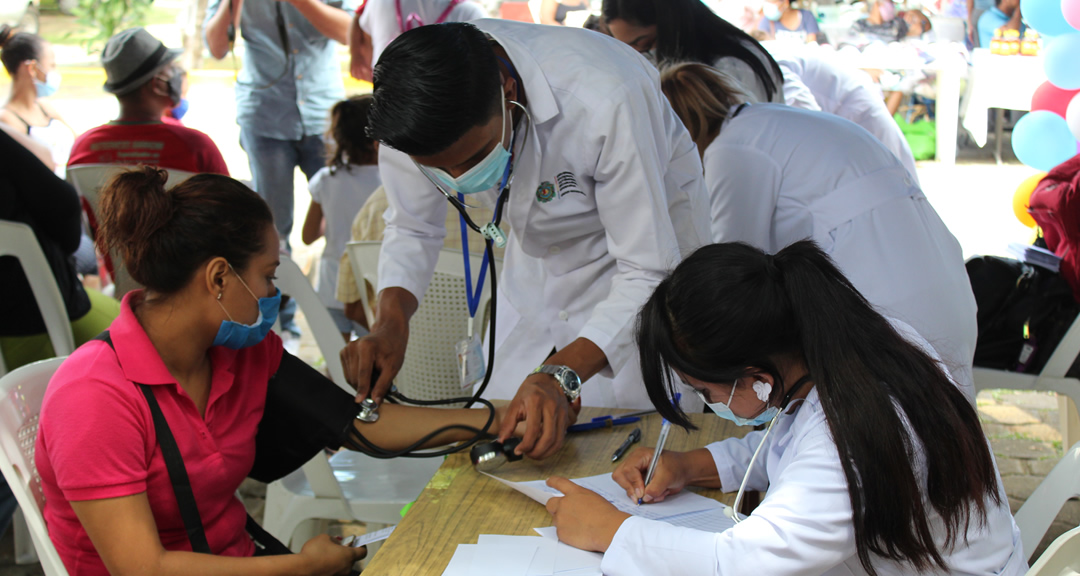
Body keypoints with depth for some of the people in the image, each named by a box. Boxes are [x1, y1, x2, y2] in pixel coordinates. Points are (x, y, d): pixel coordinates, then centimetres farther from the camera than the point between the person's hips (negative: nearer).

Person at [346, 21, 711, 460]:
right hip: (540, 252, 5)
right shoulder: (419, 105, -25)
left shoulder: (602, 99, -40)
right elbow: (413, 228, -7)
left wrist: (562, 375, -46)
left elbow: (648, 272, -33)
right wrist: (391, 321, -26)